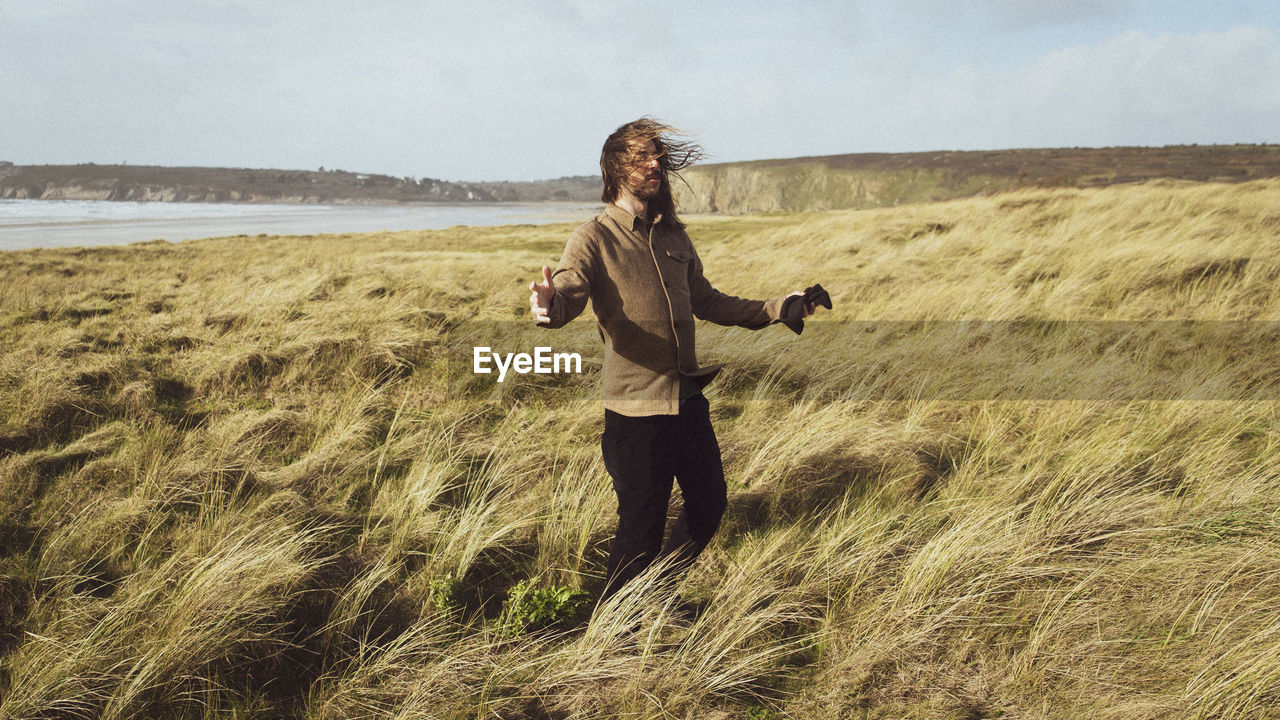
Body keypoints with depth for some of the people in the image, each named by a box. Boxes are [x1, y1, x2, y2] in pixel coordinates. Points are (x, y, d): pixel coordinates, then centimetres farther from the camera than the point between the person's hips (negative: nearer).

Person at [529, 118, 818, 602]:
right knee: (642, 528, -1)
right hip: (635, 410, -7)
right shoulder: (594, 238, -6)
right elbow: (568, 293, -22)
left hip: (689, 400, 7)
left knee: (709, 507, 17)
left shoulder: (674, 237, 14)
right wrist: (547, 306, -46)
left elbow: (706, 302, 24)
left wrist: (775, 309, 22)